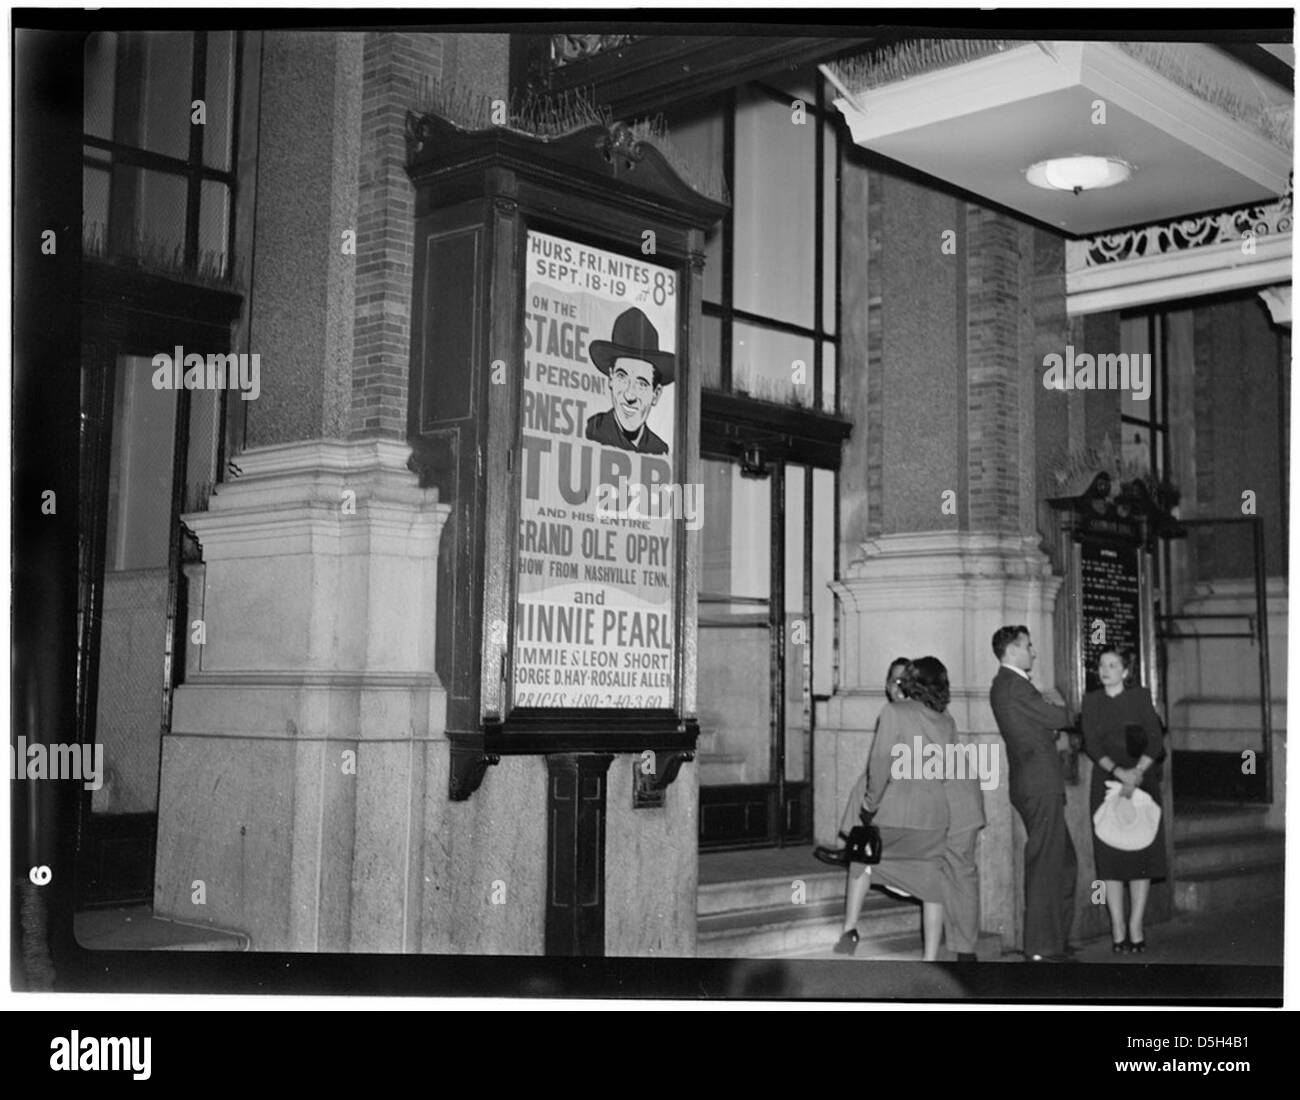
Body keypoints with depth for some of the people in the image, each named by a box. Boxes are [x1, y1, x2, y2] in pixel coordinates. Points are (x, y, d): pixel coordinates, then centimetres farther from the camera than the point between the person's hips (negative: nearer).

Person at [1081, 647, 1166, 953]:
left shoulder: (1139, 696, 3)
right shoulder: (1092, 700, 5)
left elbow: (1156, 740, -4)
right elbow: (1091, 744, -3)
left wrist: (1137, 772, -17)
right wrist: (1119, 772, -17)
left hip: (1142, 779, 0)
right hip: (1106, 781, 1)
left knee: (1141, 853, -3)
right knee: (1110, 856, -4)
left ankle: (1135, 928, 4)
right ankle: (1118, 930, 0)